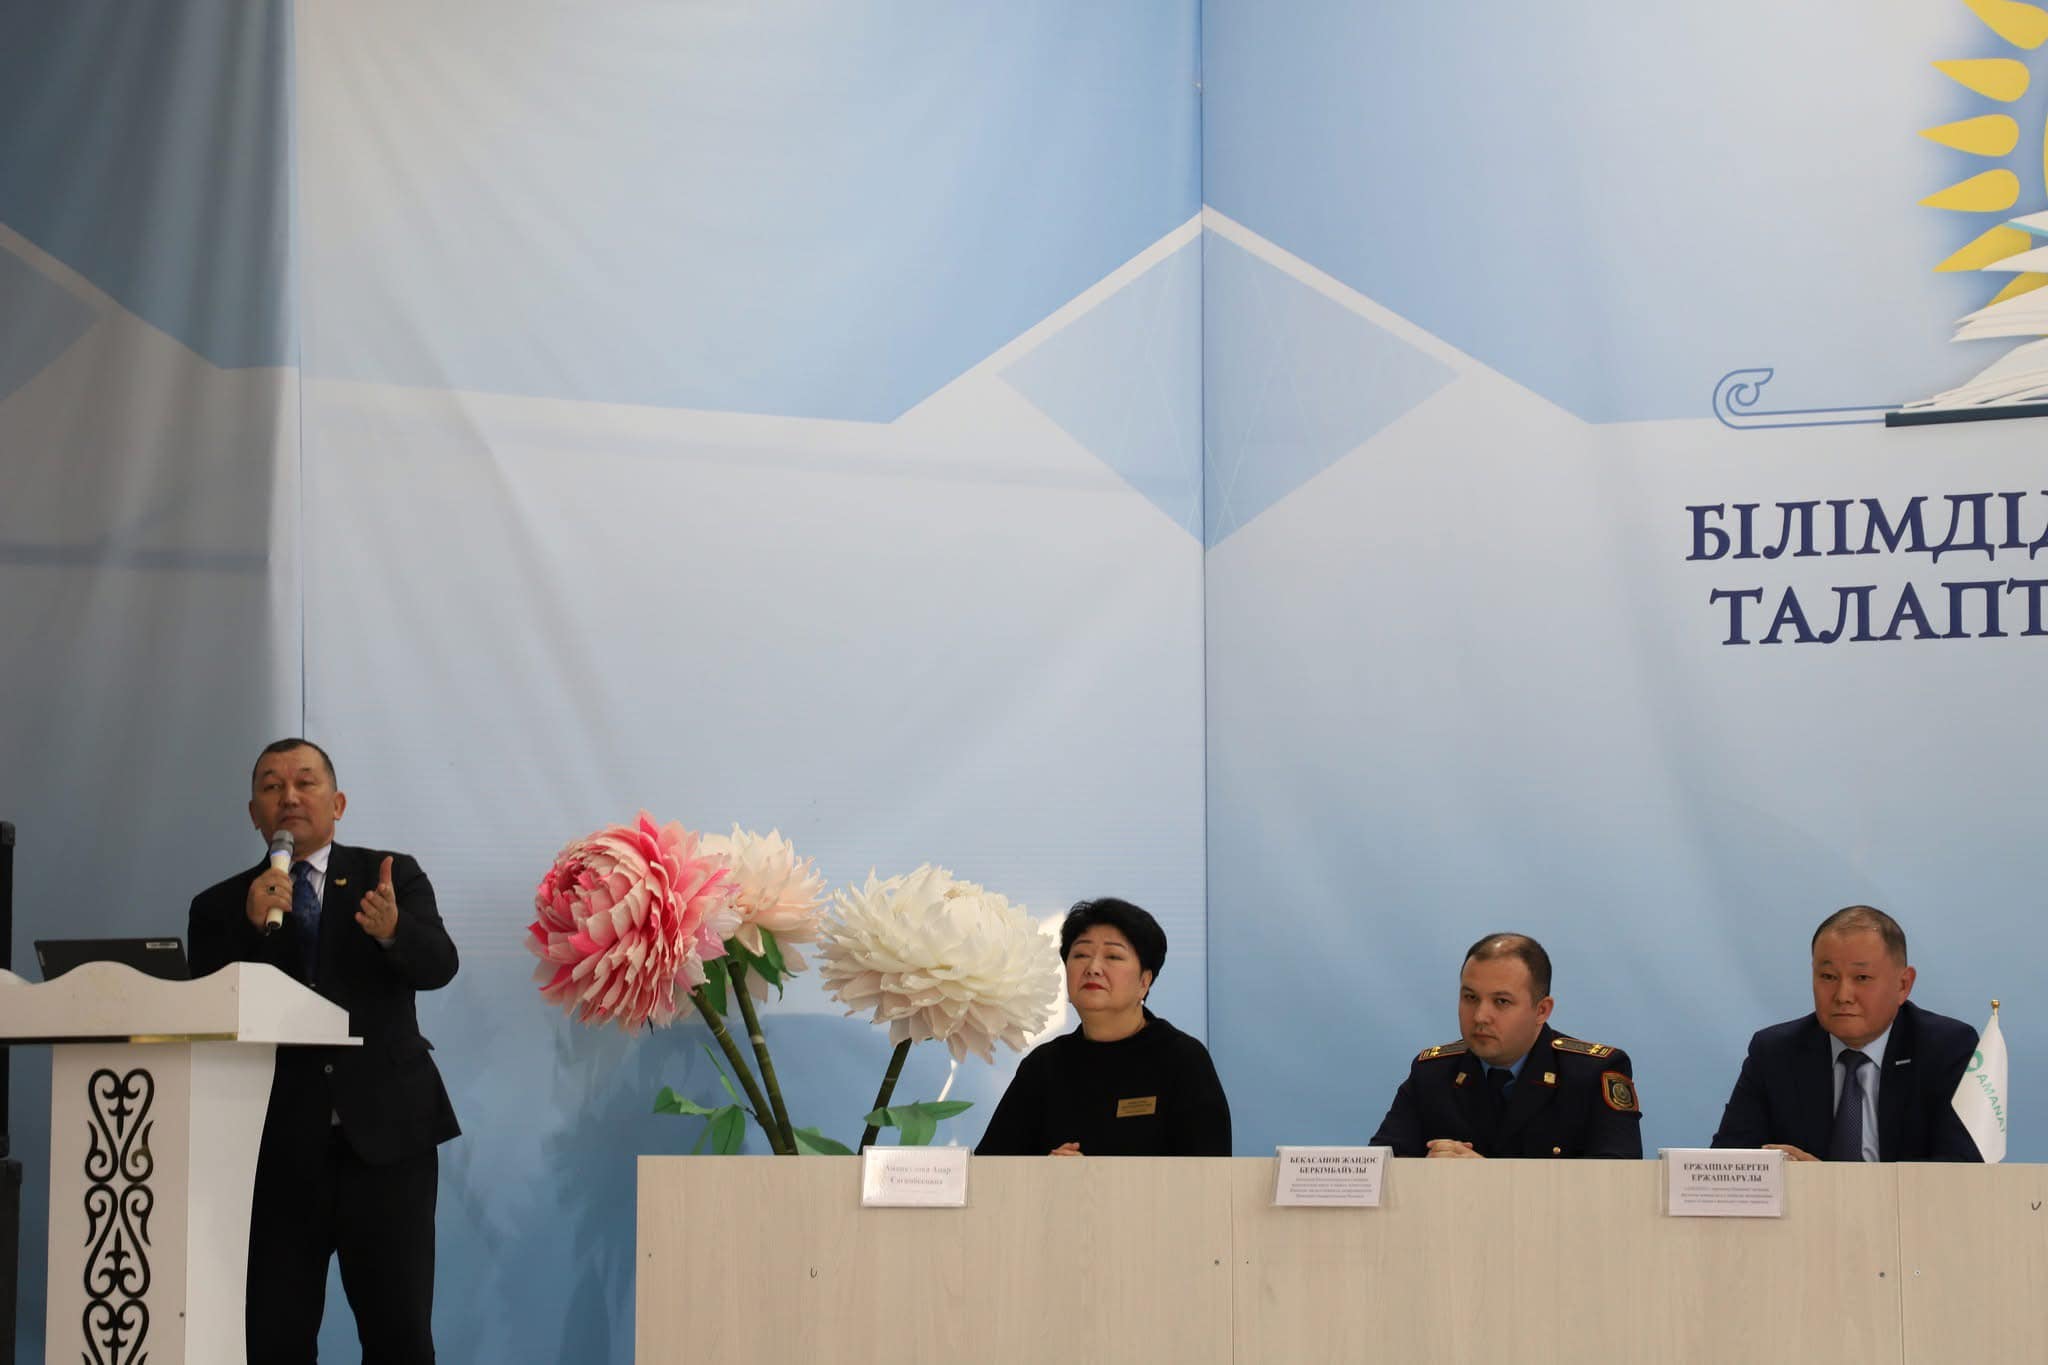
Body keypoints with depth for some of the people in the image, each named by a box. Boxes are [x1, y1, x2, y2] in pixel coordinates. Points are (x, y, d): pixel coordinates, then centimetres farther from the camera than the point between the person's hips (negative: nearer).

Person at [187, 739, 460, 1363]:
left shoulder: (392, 878, 6)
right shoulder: (220, 907, 8)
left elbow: (438, 965, -10)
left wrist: (393, 931, -33)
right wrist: (252, 927, -18)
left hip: (384, 1133, -1)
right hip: (277, 1146, 1)